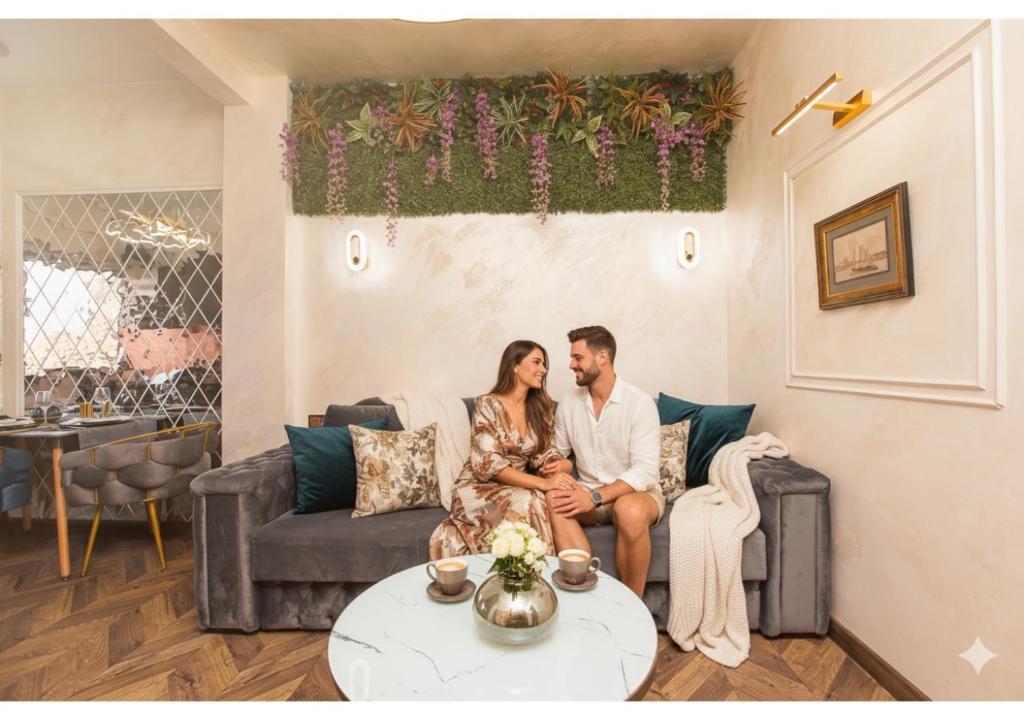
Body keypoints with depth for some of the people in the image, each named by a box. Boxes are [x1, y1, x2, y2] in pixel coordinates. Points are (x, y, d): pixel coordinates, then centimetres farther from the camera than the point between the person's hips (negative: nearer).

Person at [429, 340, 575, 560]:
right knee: (526, 502, -34)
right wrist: (542, 483, -30)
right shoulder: (487, 405, -15)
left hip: (517, 487, 6)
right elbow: (489, 464, -22)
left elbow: (543, 453, 4)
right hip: (477, 487, -5)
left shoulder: (541, 406, 3)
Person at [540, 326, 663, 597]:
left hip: (637, 493, -3)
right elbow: (559, 451, 13)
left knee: (630, 510, -38)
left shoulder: (640, 402, -13)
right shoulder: (569, 402, 2)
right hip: (589, 494, 3)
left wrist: (596, 497, -29)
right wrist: (557, 463, -11)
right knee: (554, 499, -29)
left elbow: (644, 471, -19)